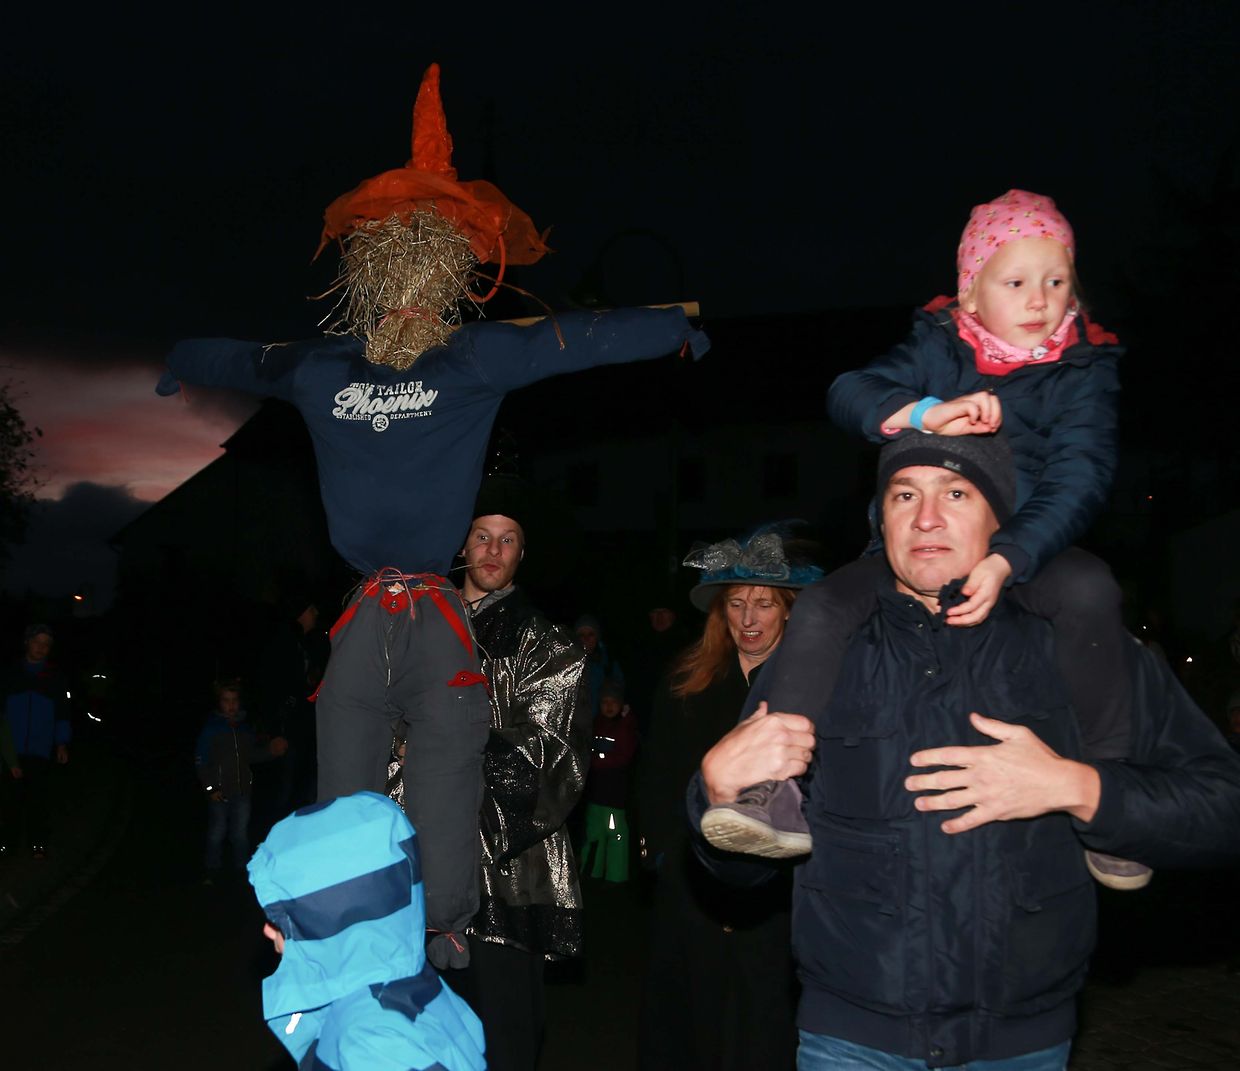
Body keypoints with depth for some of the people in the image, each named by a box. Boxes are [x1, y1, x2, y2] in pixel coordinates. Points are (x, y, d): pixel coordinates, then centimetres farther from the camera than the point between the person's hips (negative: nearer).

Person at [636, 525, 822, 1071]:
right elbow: (656, 779, 9)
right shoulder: (686, 680, 7)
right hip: (690, 895, 3)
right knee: (682, 1019, 11)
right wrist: (670, 855, -1)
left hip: (773, 902, -3)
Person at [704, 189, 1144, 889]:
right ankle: (779, 783, -18)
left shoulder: (1086, 367, -4)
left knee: (1089, 590, -34)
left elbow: (1079, 478, -18)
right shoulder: (940, 346, 2)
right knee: (825, 607, -23)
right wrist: (926, 411, -31)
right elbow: (849, 394, -9)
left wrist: (1006, 561, -36)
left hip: (1027, 543, -1)